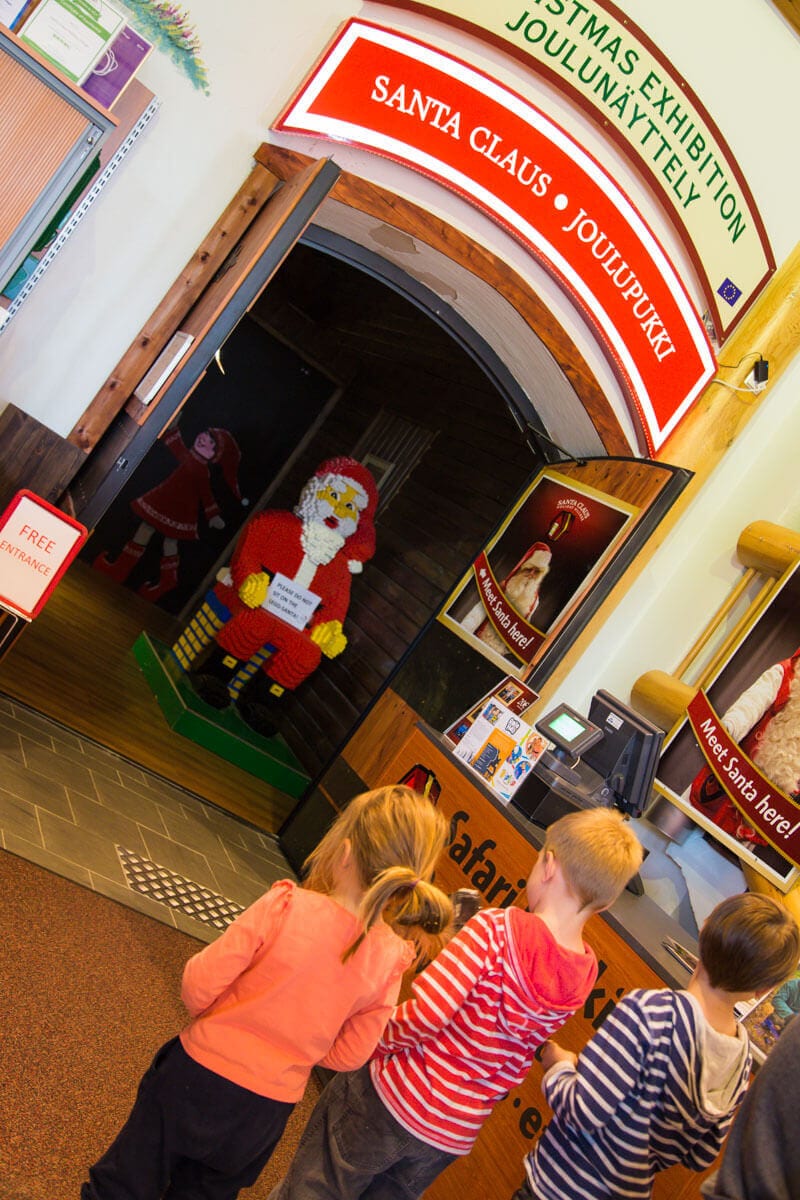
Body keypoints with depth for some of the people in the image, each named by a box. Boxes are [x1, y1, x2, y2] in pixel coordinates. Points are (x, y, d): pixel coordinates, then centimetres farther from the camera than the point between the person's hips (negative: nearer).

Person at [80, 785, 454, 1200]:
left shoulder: (284, 906, -27)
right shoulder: (389, 962, -15)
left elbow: (198, 988, -21)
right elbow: (347, 1055, -6)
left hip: (201, 1076, -3)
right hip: (266, 1115, 4)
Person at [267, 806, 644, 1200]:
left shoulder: (497, 928, -27)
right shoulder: (584, 976, -9)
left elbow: (425, 1014, -27)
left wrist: (379, 1041, -10)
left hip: (396, 1097, -6)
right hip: (457, 1135, 6)